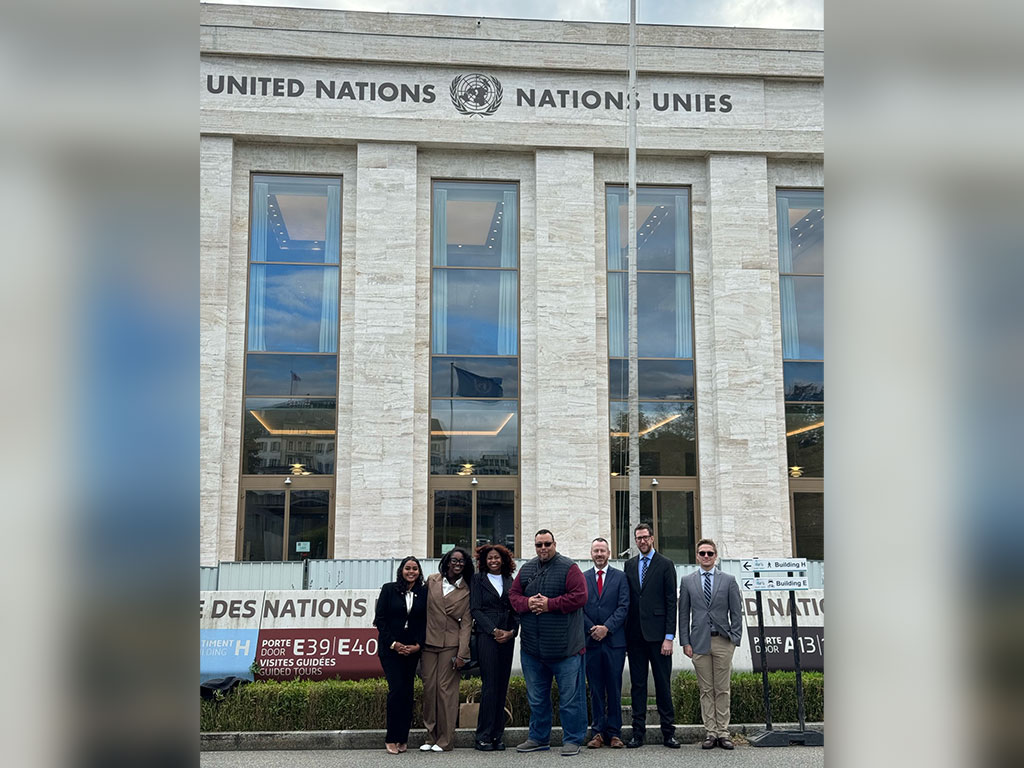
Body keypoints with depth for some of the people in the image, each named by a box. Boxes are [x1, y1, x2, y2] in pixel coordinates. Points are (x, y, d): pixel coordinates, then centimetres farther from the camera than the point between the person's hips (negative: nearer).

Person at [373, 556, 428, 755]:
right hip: (390, 647, -2)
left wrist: (418, 645, -7)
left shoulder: (423, 593, 5)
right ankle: (392, 738, -3)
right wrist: (393, 643, -9)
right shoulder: (389, 589, 0)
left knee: (407, 691, 2)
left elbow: (425, 622, 5)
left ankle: (402, 738, 9)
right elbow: (380, 619, -2)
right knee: (397, 689, -12)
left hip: (412, 648, 3)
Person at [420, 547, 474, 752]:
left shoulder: (466, 591, 2)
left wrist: (462, 654, -8)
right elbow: (423, 607, 15)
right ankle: (431, 737, 15)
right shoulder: (432, 581, 7)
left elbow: (466, 623, -1)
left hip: (451, 645, -3)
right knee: (429, 688, 4)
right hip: (429, 642, 3)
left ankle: (446, 740, 3)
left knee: (446, 689, -5)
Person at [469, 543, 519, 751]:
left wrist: (512, 631, -4)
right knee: (489, 685, -8)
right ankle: (484, 736, -2)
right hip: (486, 636, -4)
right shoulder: (478, 579, 4)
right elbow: (475, 609, -2)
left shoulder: (509, 582, 14)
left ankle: (497, 734, 9)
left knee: (502, 685, 4)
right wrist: (494, 631, -10)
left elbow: (515, 610, 13)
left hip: (507, 638, 4)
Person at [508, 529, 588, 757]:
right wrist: (527, 603, -10)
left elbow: (579, 596, -13)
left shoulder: (569, 568, -4)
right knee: (536, 697, 15)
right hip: (532, 646, 5)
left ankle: (572, 740, 10)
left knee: (569, 696, 0)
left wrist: (550, 604, -17)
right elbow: (513, 595, 11)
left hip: (564, 647, -5)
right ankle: (539, 738, 27)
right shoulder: (526, 569, 12)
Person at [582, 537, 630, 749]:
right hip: (591, 641, 1)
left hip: (614, 640, -1)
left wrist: (607, 628, -11)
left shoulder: (620, 577, 6)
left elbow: (624, 606, -2)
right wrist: (591, 629, -8)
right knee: (596, 689, 4)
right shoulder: (582, 578, 10)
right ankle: (597, 732, 9)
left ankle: (614, 733, 8)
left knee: (614, 689, 2)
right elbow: (579, 608, 5)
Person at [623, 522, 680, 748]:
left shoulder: (665, 565, 0)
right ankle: (638, 733, 12)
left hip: (657, 634, -3)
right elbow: (626, 600, 12)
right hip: (635, 635, 4)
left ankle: (668, 733, 9)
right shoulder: (629, 565, 12)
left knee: (663, 684, 1)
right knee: (637, 684, 6)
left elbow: (671, 602, -3)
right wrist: (624, 634, 6)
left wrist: (669, 637, -10)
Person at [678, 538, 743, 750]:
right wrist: (685, 642, 0)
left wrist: (735, 639, -3)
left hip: (723, 641, 0)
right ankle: (710, 733, 7)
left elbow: (736, 612, 6)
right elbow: (683, 614, 7)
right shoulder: (687, 581, 7)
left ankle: (723, 733, 8)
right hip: (699, 642, 0)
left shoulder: (728, 580, 6)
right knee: (706, 690, 3)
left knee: (722, 690, 3)